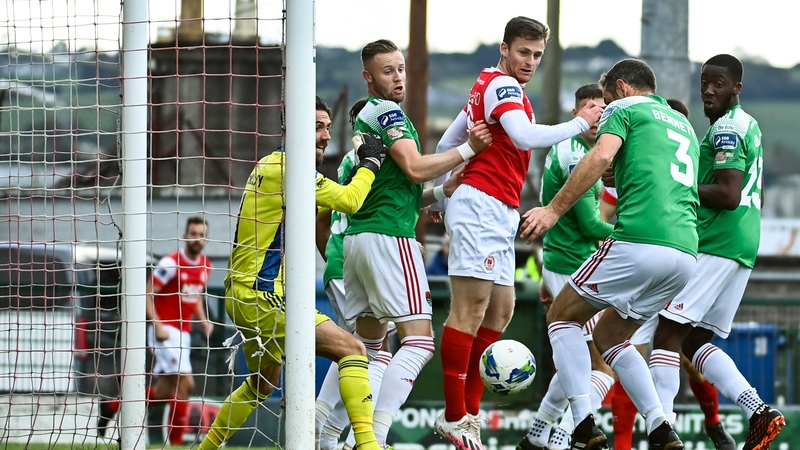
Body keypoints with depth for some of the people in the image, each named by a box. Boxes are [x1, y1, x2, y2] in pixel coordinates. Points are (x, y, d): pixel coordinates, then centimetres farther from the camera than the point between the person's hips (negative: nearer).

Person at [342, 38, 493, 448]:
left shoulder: (367, 116, 23)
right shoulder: (385, 111, -7)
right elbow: (415, 168, -17)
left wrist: (442, 192, 12)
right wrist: (467, 150, -11)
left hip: (359, 237, 10)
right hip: (388, 237, -10)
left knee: (366, 341, 17)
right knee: (419, 340, -14)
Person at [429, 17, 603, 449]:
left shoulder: (493, 87, 21)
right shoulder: (501, 85, -9)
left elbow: (446, 143, 28)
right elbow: (525, 137, -27)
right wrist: (579, 123, -19)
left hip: (499, 215, 11)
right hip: (482, 204, -11)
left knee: (500, 310, 8)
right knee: (470, 308, -12)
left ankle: (469, 411, 8)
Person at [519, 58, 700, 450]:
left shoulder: (624, 108, 7)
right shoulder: (684, 125, 30)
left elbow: (601, 156, -12)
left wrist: (554, 209, -12)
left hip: (639, 241, -7)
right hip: (685, 252, 7)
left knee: (562, 315, 10)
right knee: (608, 335, 22)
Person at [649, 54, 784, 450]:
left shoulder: (726, 128, -11)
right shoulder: (747, 125, 20)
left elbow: (729, 195, -20)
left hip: (715, 246, -10)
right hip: (743, 248, 10)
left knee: (667, 335, -10)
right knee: (696, 342, 12)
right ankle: (759, 413, -1)